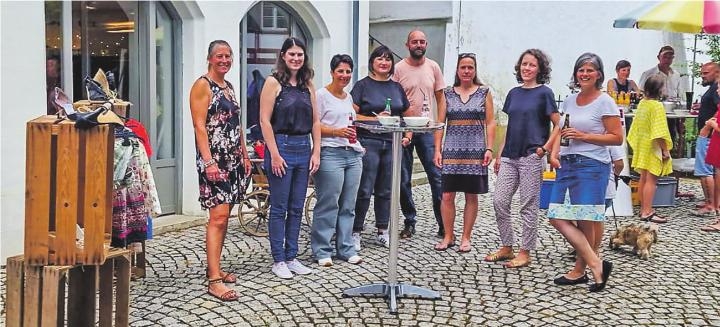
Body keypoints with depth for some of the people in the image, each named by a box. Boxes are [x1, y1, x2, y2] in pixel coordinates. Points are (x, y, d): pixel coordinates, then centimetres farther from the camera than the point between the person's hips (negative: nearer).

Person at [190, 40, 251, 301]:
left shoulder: (229, 87, 18)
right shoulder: (202, 85, -7)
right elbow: (200, 126, -14)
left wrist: (245, 156, 17)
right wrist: (209, 162, -22)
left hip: (233, 160, 8)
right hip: (214, 159, -8)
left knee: (224, 215, 11)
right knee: (218, 216, -14)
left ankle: (214, 267, 21)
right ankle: (214, 280, -15)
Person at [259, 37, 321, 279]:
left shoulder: (308, 85, 11)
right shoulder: (274, 82, -5)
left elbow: (315, 121, 13)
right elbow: (265, 120, -10)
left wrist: (316, 152, 5)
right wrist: (274, 154, -15)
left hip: (304, 149, 6)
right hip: (281, 146, -6)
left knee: (297, 207, 10)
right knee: (279, 208, 1)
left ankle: (291, 257, 20)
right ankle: (278, 260, 10)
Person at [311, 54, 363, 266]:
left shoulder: (349, 97, 20)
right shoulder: (321, 95, -3)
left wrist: (358, 145, 19)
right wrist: (336, 132, -19)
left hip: (353, 154, 7)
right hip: (331, 154, -7)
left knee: (348, 205, 9)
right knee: (328, 204, -5)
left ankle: (346, 249, 17)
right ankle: (322, 251, 3)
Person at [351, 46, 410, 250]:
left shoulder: (396, 87, 16)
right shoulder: (363, 85, 1)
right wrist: (375, 118, -17)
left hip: (392, 143, 5)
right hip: (368, 142, -5)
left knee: (385, 190, 10)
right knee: (364, 191, -6)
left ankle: (382, 231, 19)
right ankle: (356, 232, 3)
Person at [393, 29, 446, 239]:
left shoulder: (433, 67, 7)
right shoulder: (399, 68, -1)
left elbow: (440, 98, 11)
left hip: (427, 129, 1)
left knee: (437, 176, -1)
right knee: (404, 180, 5)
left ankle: (443, 225, 7)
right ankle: (410, 222, 19)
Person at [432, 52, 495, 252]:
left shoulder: (484, 92, 6)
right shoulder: (448, 94, 8)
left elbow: (490, 123, 3)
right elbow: (440, 123, 7)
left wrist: (489, 149, -6)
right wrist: (437, 150, 0)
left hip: (475, 151, -1)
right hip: (451, 151, 1)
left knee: (471, 196, 4)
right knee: (447, 196, -2)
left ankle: (466, 238, 14)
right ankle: (448, 236, 11)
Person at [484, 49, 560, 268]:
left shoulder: (544, 93, -2)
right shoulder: (513, 93, 14)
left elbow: (559, 125, -4)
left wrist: (545, 148, -11)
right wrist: (500, 154, 14)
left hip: (531, 156, -6)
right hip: (509, 157, 6)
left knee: (528, 206, 1)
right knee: (499, 202, 2)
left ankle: (525, 252, 10)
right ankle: (507, 247, 15)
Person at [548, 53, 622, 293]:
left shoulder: (604, 102, -3)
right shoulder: (570, 101, 15)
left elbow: (617, 138, -6)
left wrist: (584, 136, -14)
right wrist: (554, 154, 5)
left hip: (592, 165, -6)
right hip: (567, 165, 7)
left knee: (584, 222, -4)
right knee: (557, 218, -4)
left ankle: (579, 270, 11)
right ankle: (595, 264, 0)